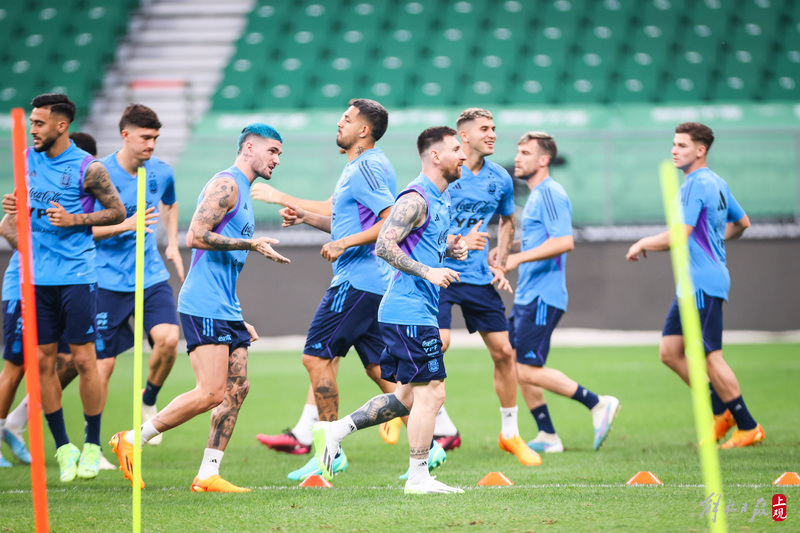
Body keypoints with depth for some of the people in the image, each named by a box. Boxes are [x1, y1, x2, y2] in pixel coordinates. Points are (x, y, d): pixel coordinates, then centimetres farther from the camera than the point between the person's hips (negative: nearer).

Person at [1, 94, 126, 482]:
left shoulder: (88, 168, -8)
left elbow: (117, 211, -2)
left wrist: (75, 219, -14)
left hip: (76, 275, -5)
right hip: (36, 276, 5)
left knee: (84, 359, -3)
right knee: (42, 361, 3)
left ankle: (92, 445, 10)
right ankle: (62, 446, 12)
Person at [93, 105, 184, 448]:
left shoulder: (161, 172, 2)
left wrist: (172, 244, 16)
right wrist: (124, 225, -23)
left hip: (151, 276, 4)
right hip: (108, 280, -4)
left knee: (168, 338, -19)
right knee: (102, 364, -2)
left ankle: (149, 400, 10)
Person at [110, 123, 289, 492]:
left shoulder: (242, 192, 23)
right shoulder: (226, 184, -8)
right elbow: (196, 236, -19)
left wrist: (239, 320, 24)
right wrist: (251, 244, -18)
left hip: (225, 309, 10)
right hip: (204, 307, -10)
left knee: (237, 388, 2)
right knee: (212, 392, -14)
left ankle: (208, 474, 4)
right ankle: (132, 440, -3)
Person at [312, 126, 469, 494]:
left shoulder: (441, 198, 17)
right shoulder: (416, 198, -14)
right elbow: (384, 245, -21)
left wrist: (449, 249, 10)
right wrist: (428, 271, -23)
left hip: (418, 311, 10)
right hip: (410, 312, -10)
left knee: (408, 396, 13)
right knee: (430, 392, -5)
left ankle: (334, 430, 16)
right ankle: (418, 478, 1)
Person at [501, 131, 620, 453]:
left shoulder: (550, 194, -13)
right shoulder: (535, 196, 19)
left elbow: (564, 242, -25)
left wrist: (519, 257, -26)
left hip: (543, 298, -10)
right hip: (527, 296, 10)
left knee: (529, 371, -13)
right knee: (515, 366, 8)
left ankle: (598, 405, -5)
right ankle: (547, 437, 14)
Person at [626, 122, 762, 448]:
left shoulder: (696, 185, -16)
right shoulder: (717, 183, 15)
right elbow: (742, 224, 27)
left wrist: (643, 244, -8)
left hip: (703, 283, -10)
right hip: (693, 283, 10)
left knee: (710, 356, -5)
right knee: (669, 352, 9)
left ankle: (748, 428, 3)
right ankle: (722, 412, 15)